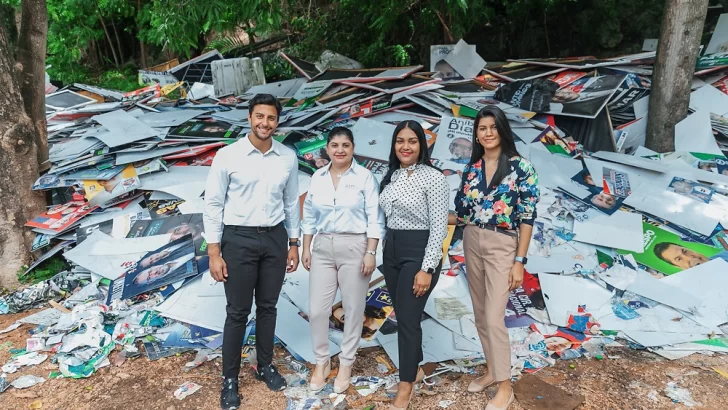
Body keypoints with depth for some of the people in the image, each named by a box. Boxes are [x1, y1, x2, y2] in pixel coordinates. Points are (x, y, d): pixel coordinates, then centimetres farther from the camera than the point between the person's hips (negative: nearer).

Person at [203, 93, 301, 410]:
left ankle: (265, 366, 35)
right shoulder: (227, 156, -10)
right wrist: (214, 253, -9)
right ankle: (230, 378, 23)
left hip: (275, 238, 3)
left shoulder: (288, 158, 0)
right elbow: (213, 205, -7)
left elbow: (291, 203, 9)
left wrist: (293, 244, 9)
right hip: (239, 239, -3)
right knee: (238, 312, 6)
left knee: (268, 307, 16)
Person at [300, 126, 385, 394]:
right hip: (322, 247, 4)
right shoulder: (317, 177, 7)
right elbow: (309, 216, 13)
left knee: (353, 309, 6)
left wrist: (371, 253, -11)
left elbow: (374, 219, -6)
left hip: (354, 247, -3)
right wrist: (305, 248, 9)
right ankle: (321, 362, 23)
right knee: (317, 310, 3)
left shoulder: (364, 177, -4)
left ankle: (346, 364, 23)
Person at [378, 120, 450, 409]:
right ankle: (415, 368, 35)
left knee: (408, 319, -4)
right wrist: (382, 251, 12)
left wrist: (427, 269, -19)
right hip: (391, 251, 7)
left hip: (419, 252, -7)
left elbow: (439, 228, -15)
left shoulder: (433, 178, -12)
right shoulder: (391, 177, 9)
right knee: (402, 316, 15)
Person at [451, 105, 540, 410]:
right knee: (480, 315, 12)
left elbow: (527, 218, -11)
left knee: (494, 318, -7)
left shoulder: (520, 167, -9)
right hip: (472, 244, 6)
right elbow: (463, 214, 9)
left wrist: (520, 261, -14)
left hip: (502, 247, -5)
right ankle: (492, 370, 29)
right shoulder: (471, 169, 5)